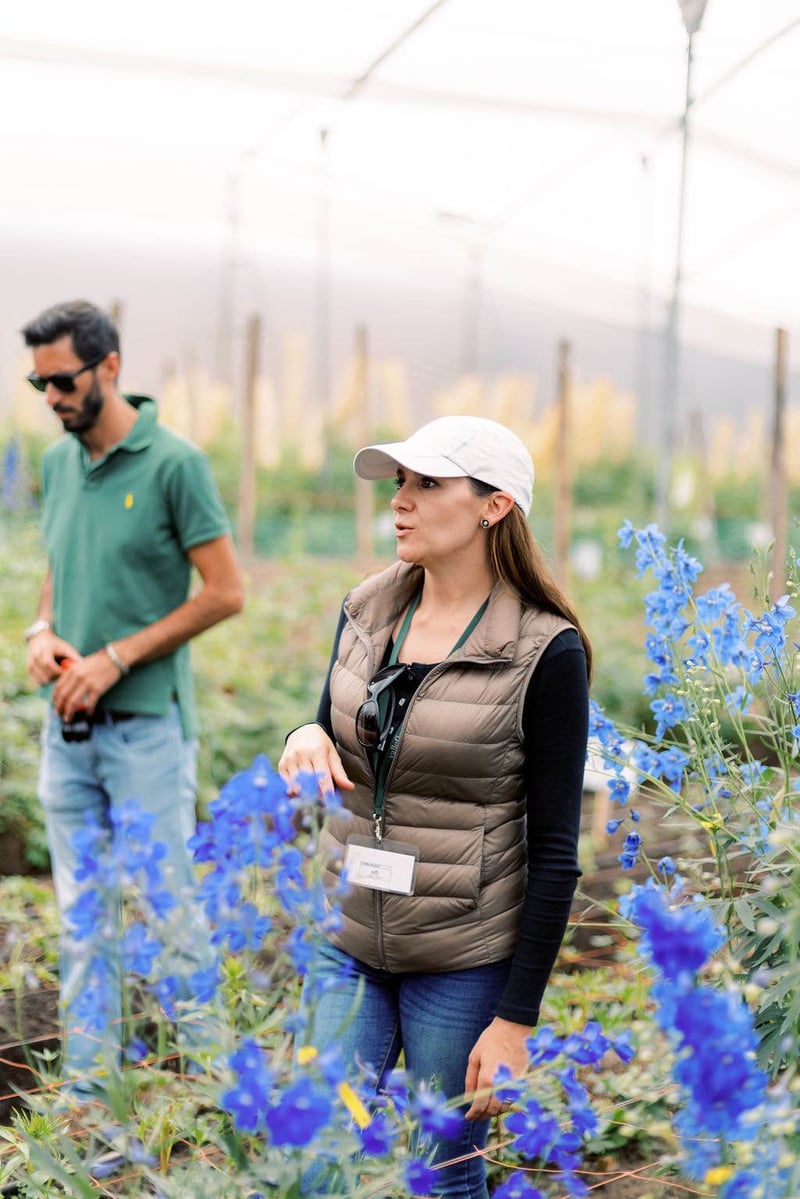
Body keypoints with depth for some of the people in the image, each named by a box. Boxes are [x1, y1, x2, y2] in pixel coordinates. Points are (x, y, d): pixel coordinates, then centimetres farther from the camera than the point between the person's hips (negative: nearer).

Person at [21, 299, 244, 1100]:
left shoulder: (174, 463, -10)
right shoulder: (56, 463, 10)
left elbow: (224, 592, -11)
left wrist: (115, 658, -14)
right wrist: (43, 633, 0)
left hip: (146, 723, -6)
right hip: (67, 726, 6)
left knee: (169, 907, 2)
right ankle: (87, 1086, 22)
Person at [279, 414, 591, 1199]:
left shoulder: (545, 653, -13)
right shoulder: (365, 612, 4)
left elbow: (554, 853, -11)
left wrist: (516, 1019, -12)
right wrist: (304, 740, -8)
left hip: (464, 959, -4)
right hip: (348, 941, 5)